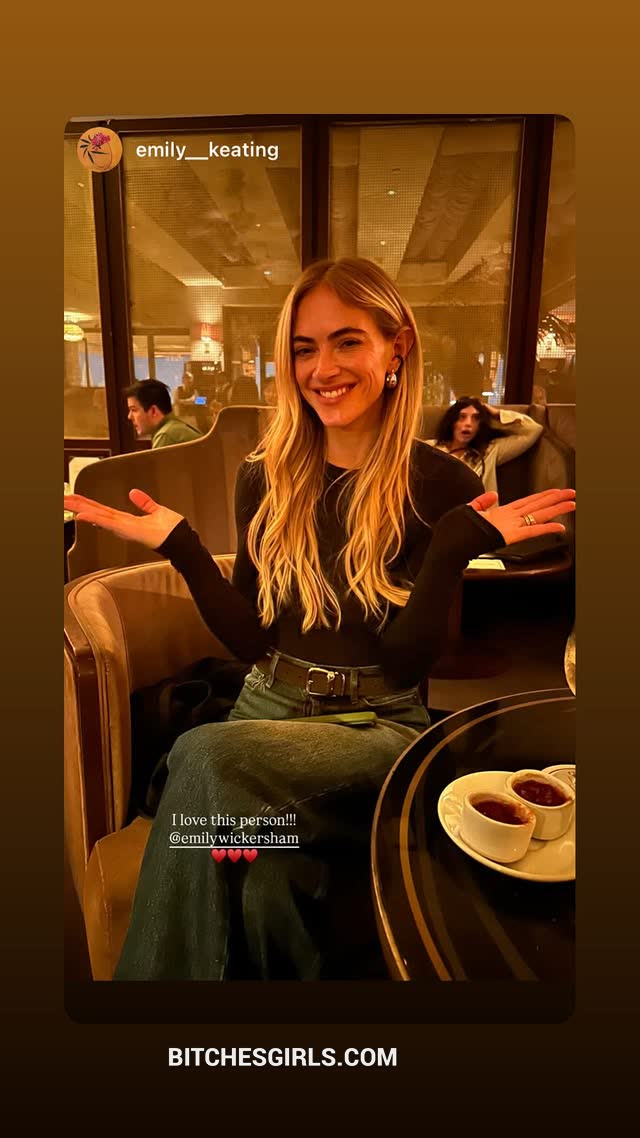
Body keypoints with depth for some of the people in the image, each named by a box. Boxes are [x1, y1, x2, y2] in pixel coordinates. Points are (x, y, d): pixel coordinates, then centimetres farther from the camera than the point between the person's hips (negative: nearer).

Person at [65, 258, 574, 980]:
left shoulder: (442, 485, -4)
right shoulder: (266, 477, 6)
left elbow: (406, 661, -9)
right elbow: (252, 640, 4)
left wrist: (458, 547, -21)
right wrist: (177, 542, -5)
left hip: (380, 728, -2)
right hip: (270, 708, 3)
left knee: (205, 757, -30)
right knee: (267, 885, -30)